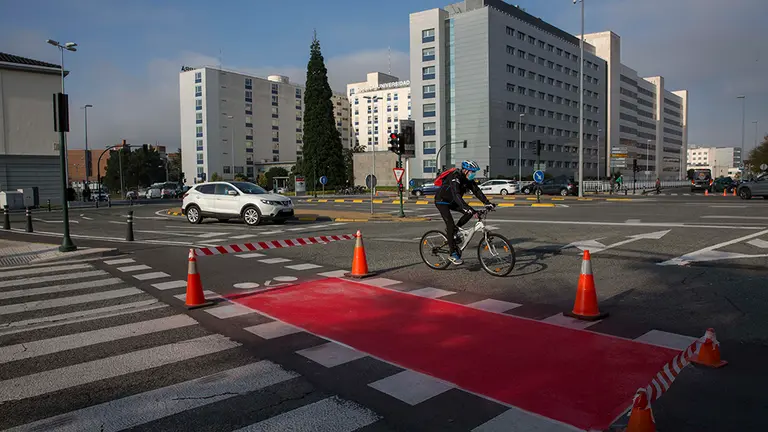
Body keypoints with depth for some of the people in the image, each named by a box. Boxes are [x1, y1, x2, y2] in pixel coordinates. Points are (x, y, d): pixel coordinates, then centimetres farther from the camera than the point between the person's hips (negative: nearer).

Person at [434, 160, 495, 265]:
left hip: (452, 202, 8)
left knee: (470, 212, -11)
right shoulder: (455, 177, -30)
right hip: (441, 201, -8)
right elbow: (456, 195, -43)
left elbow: (477, 191, -7)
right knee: (450, 224, -17)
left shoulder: (468, 179, -5)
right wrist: (466, 208, -53)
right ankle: (453, 254, -13)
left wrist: (487, 203, -19)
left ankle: (454, 230, 7)